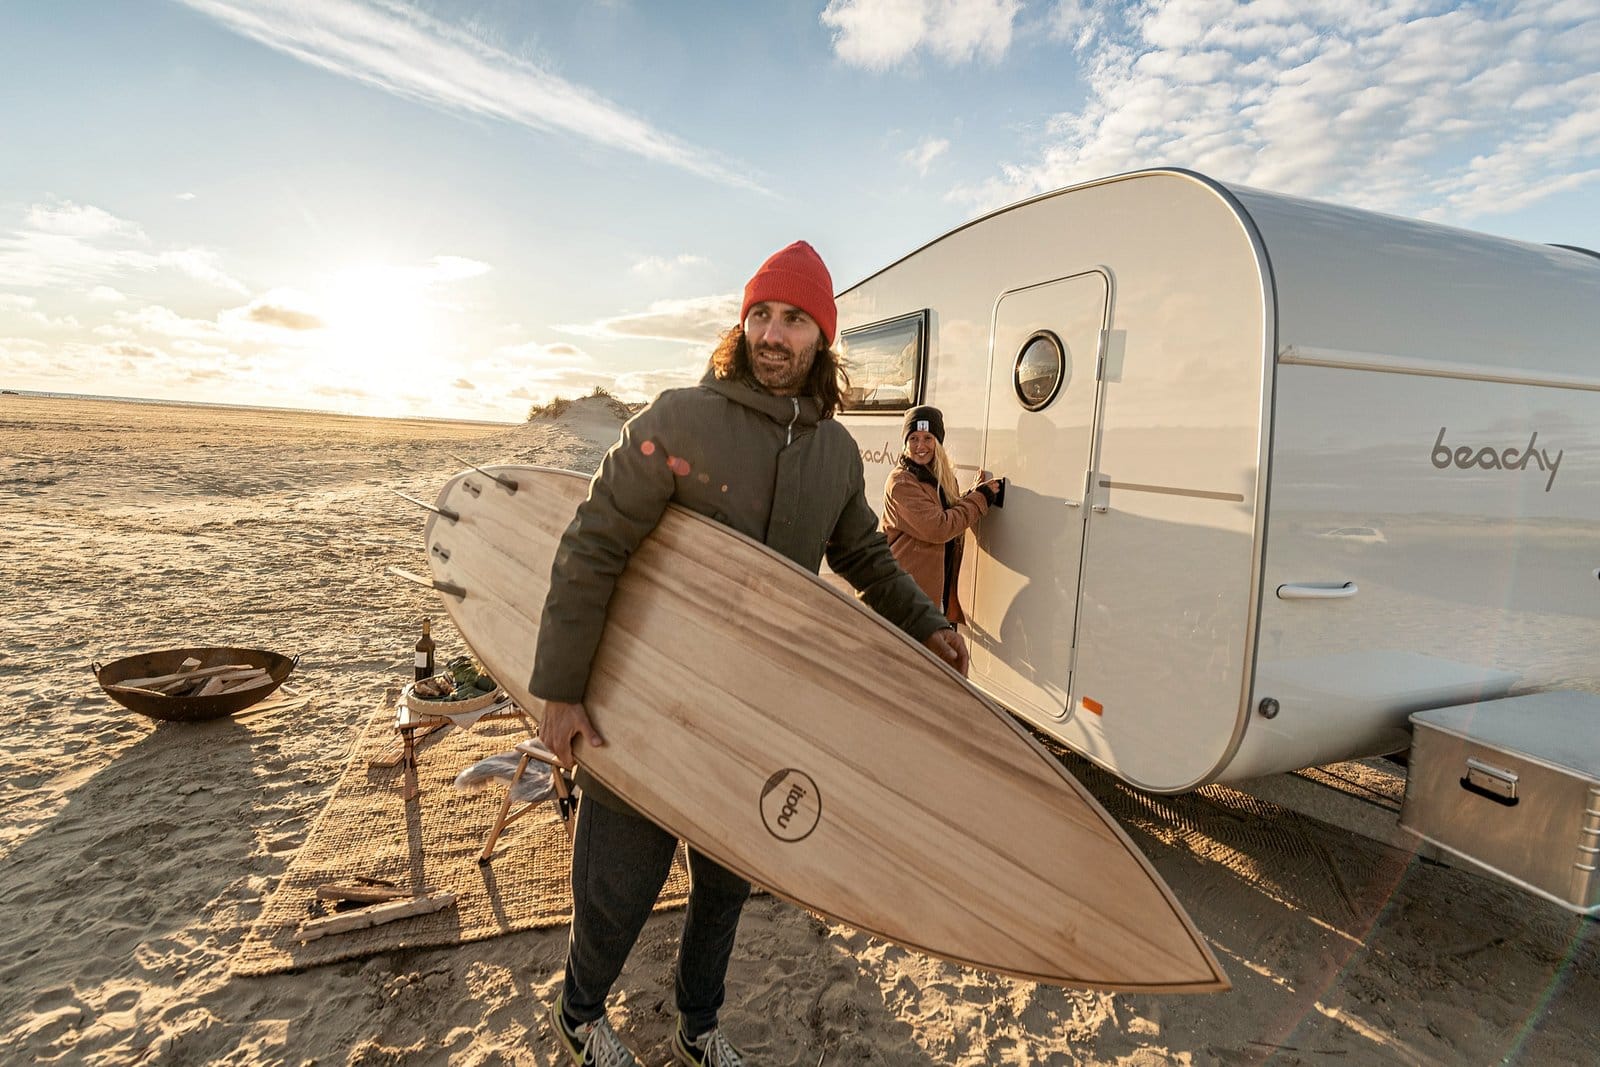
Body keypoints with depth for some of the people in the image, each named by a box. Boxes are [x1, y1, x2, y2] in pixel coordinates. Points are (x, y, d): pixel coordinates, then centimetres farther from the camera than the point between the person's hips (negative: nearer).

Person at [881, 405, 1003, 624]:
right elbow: (937, 528, -20)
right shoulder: (901, 482, -14)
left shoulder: (940, 476, 14)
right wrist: (980, 498, -11)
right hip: (908, 587, -8)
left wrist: (975, 492, 4)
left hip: (937, 584, 8)